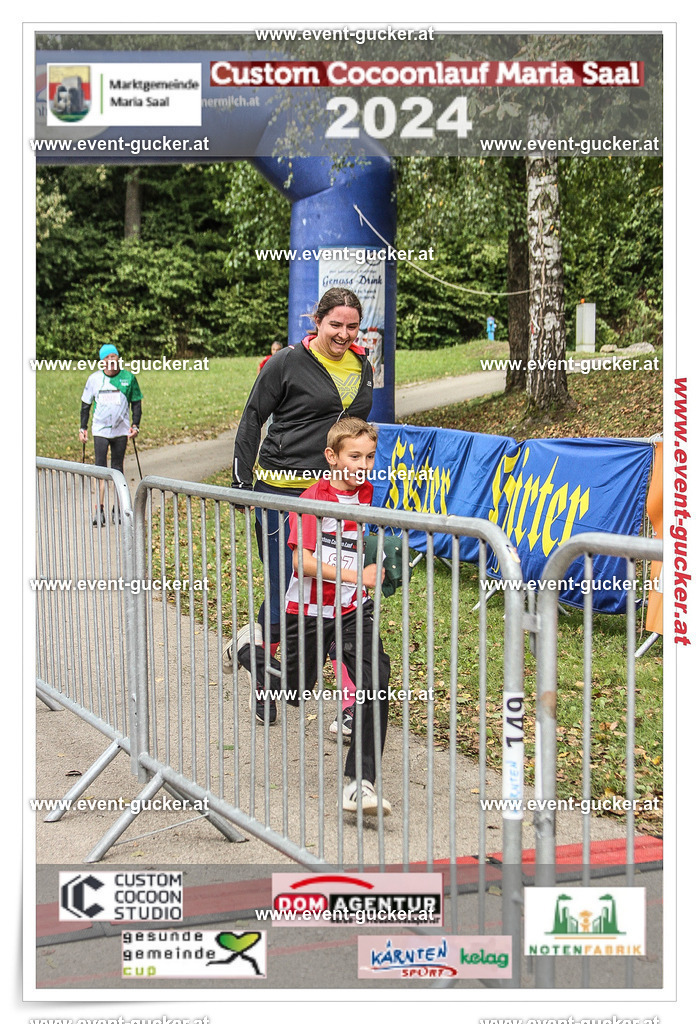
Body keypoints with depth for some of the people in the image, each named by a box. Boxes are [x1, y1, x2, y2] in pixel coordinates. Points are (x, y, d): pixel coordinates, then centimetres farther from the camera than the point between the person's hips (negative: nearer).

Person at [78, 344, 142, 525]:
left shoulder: (128, 378, -1)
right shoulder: (94, 378, 0)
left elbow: (136, 402, 9)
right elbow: (86, 405, 9)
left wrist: (135, 425, 0)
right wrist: (82, 428, 5)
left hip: (121, 430, 1)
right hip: (100, 430, -1)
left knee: (118, 469, 9)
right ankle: (99, 510, -7)